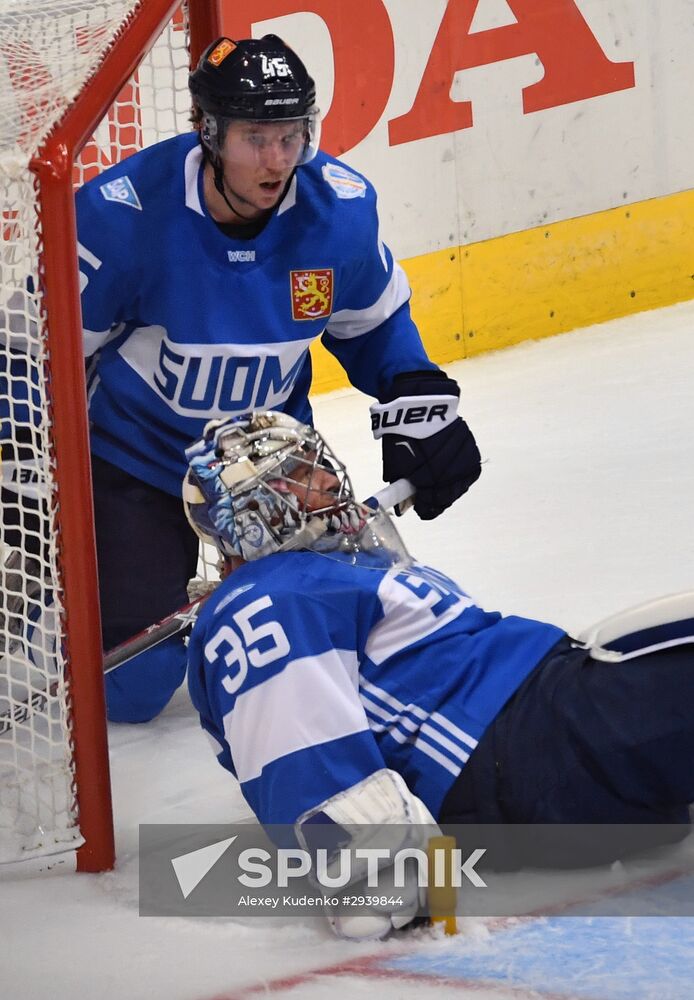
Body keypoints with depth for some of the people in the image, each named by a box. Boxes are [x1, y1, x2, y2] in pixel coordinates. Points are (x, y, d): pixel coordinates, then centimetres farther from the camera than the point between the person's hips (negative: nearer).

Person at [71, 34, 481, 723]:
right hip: (136, 457, -4)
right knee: (128, 685, -8)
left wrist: (420, 407, -4)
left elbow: (373, 321, 6)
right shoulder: (123, 215, -27)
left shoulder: (340, 206, -16)